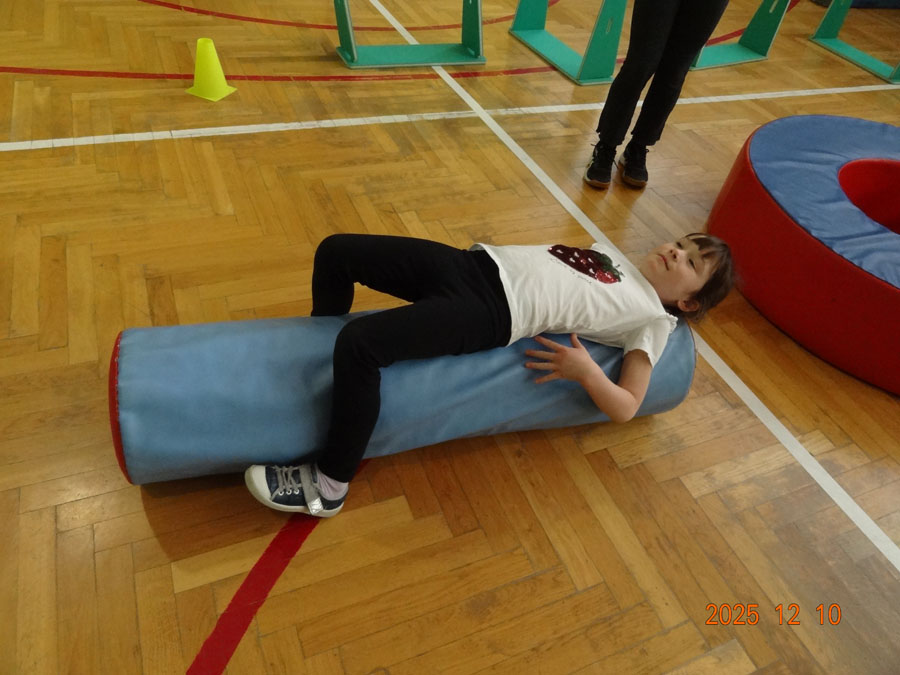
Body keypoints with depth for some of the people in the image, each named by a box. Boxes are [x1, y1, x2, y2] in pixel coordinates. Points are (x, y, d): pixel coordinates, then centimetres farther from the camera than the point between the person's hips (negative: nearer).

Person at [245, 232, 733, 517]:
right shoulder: (614, 254, 25)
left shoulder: (652, 319, 5)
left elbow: (625, 409, -2)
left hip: (494, 311, -8)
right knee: (336, 251, 6)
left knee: (359, 343, -30)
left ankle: (328, 485, -8)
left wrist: (585, 370, -19)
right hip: (476, 261, 8)